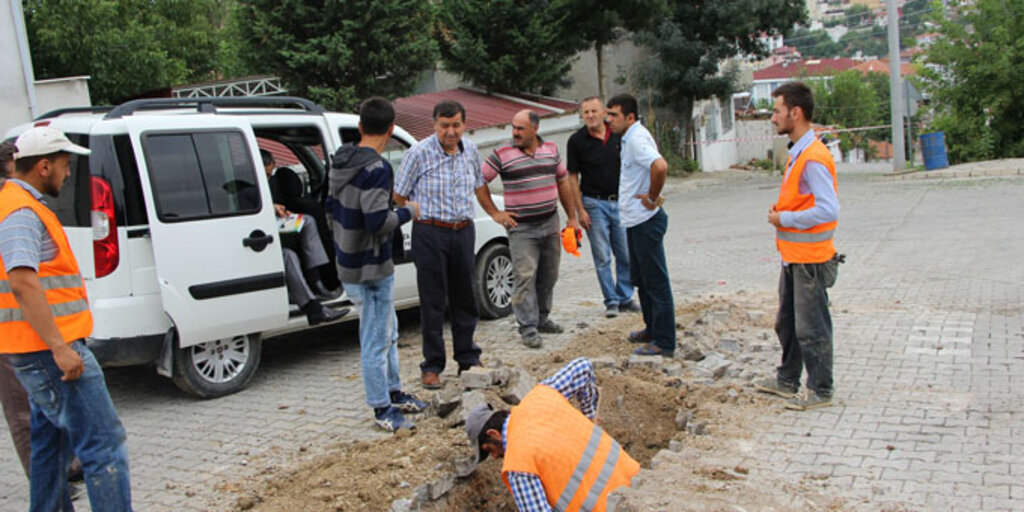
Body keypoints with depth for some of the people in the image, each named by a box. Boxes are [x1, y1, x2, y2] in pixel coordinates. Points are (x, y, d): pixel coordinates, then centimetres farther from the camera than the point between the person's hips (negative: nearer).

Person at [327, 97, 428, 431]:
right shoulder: (376, 169, -23)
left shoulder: (341, 161, 6)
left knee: (388, 334, 23)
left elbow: (332, 207, 15)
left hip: (349, 263, 9)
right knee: (376, 341, 3)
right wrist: (407, 212, -11)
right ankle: (382, 409, 15)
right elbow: (378, 222, -27)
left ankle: (394, 393, 36)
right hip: (370, 269, -9)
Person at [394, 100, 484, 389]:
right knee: (432, 302, 1)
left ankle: (468, 359, 25)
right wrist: (419, 216, -2)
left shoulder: (470, 151, 6)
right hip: (430, 234, -5)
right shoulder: (419, 154, -10)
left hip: (464, 232, 5)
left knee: (465, 297, 12)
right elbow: (399, 196, -4)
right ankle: (432, 366, 11)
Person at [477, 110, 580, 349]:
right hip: (521, 228, -5)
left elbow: (563, 182, 15)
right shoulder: (502, 154, -7)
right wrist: (494, 213, -6)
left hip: (550, 223, 5)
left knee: (549, 275, 12)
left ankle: (542, 318, 27)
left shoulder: (551, 149, 7)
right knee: (525, 277, -10)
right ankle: (528, 327, -4)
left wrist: (572, 218, 12)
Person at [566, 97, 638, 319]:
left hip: (620, 202, 3)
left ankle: (625, 298, 20)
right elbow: (573, 177, -2)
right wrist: (580, 210, -8)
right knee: (602, 258, 1)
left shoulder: (618, 135, 3)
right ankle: (611, 301, 11)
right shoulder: (576, 140, -5)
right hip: (594, 204, -3)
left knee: (626, 255, 6)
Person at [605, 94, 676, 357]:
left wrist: (653, 198, -22)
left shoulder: (637, 138, -18)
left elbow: (660, 166, -35)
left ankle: (664, 342, 5)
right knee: (640, 278, 20)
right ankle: (652, 329, 33)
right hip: (635, 220, 11)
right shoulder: (630, 138, 13)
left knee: (656, 281, -3)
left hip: (645, 222, -11)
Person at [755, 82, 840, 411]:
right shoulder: (797, 153, 11)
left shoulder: (814, 158, -21)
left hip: (810, 259, -10)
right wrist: (780, 210, 9)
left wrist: (785, 219, -19)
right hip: (793, 256, 10)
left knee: (811, 328, 1)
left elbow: (829, 210, -27)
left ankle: (821, 391, 14)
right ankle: (787, 380, 35)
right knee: (787, 323, 20)